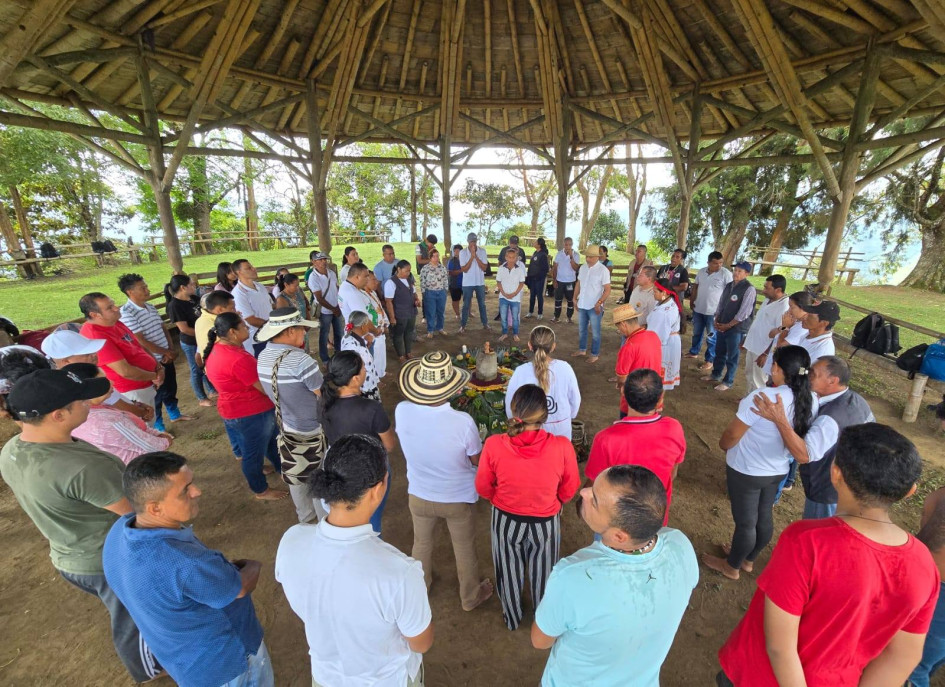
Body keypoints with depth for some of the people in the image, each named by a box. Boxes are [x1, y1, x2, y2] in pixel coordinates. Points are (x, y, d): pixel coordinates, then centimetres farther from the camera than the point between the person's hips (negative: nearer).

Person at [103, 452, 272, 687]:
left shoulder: (119, 531, -18)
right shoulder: (185, 562, -43)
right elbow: (241, 587, -23)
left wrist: (224, 568, -5)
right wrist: (253, 567, -3)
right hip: (223, 659, -7)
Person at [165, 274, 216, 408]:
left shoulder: (193, 298, 1)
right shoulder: (174, 306, -20)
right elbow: (184, 329, -22)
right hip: (191, 343, -7)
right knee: (197, 369, 8)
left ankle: (211, 391, 39)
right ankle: (201, 399, 24)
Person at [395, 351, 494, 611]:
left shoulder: (402, 411, -26)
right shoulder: (463, 422, -34)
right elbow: (477, 461, -16)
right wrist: (478, 441, 2)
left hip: (419, 495, 3)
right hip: (458, 498, -2)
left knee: (421, 543, 30)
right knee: (464, 548, 25)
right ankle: (471, 596, 50)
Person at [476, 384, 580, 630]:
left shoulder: (494, 445, -29)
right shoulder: (562, 447, -30)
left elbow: (483, 487, -11)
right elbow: (569, 490, -11)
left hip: (506, 520, 0)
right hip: (546, 522, 0)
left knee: (509, 571, 28)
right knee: (543, 573, 29)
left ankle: (512, 618, 55)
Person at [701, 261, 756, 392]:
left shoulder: (749, 289, -15)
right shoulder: (728, 285, 6)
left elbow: (744, 313, -18)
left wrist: (728, 325, -13)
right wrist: (716, 321, 0)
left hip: (736, 328, -6)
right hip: (722, 326, 6)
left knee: (732, 356, 7)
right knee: (719, 352, 20)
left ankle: (728, 382, 22)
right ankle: (716, 374, 38)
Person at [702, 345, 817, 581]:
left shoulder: (761, 397, -30)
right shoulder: (812, 401, -10)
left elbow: (731, 436, -20)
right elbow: (801, 437, 5)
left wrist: (723, 445, 1)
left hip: (746, 471, -6)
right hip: (778, 471, 6)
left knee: (745, 521, 12)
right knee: (763, 517, 23)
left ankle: (731, 566, 35)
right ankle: (748, 559, 47)